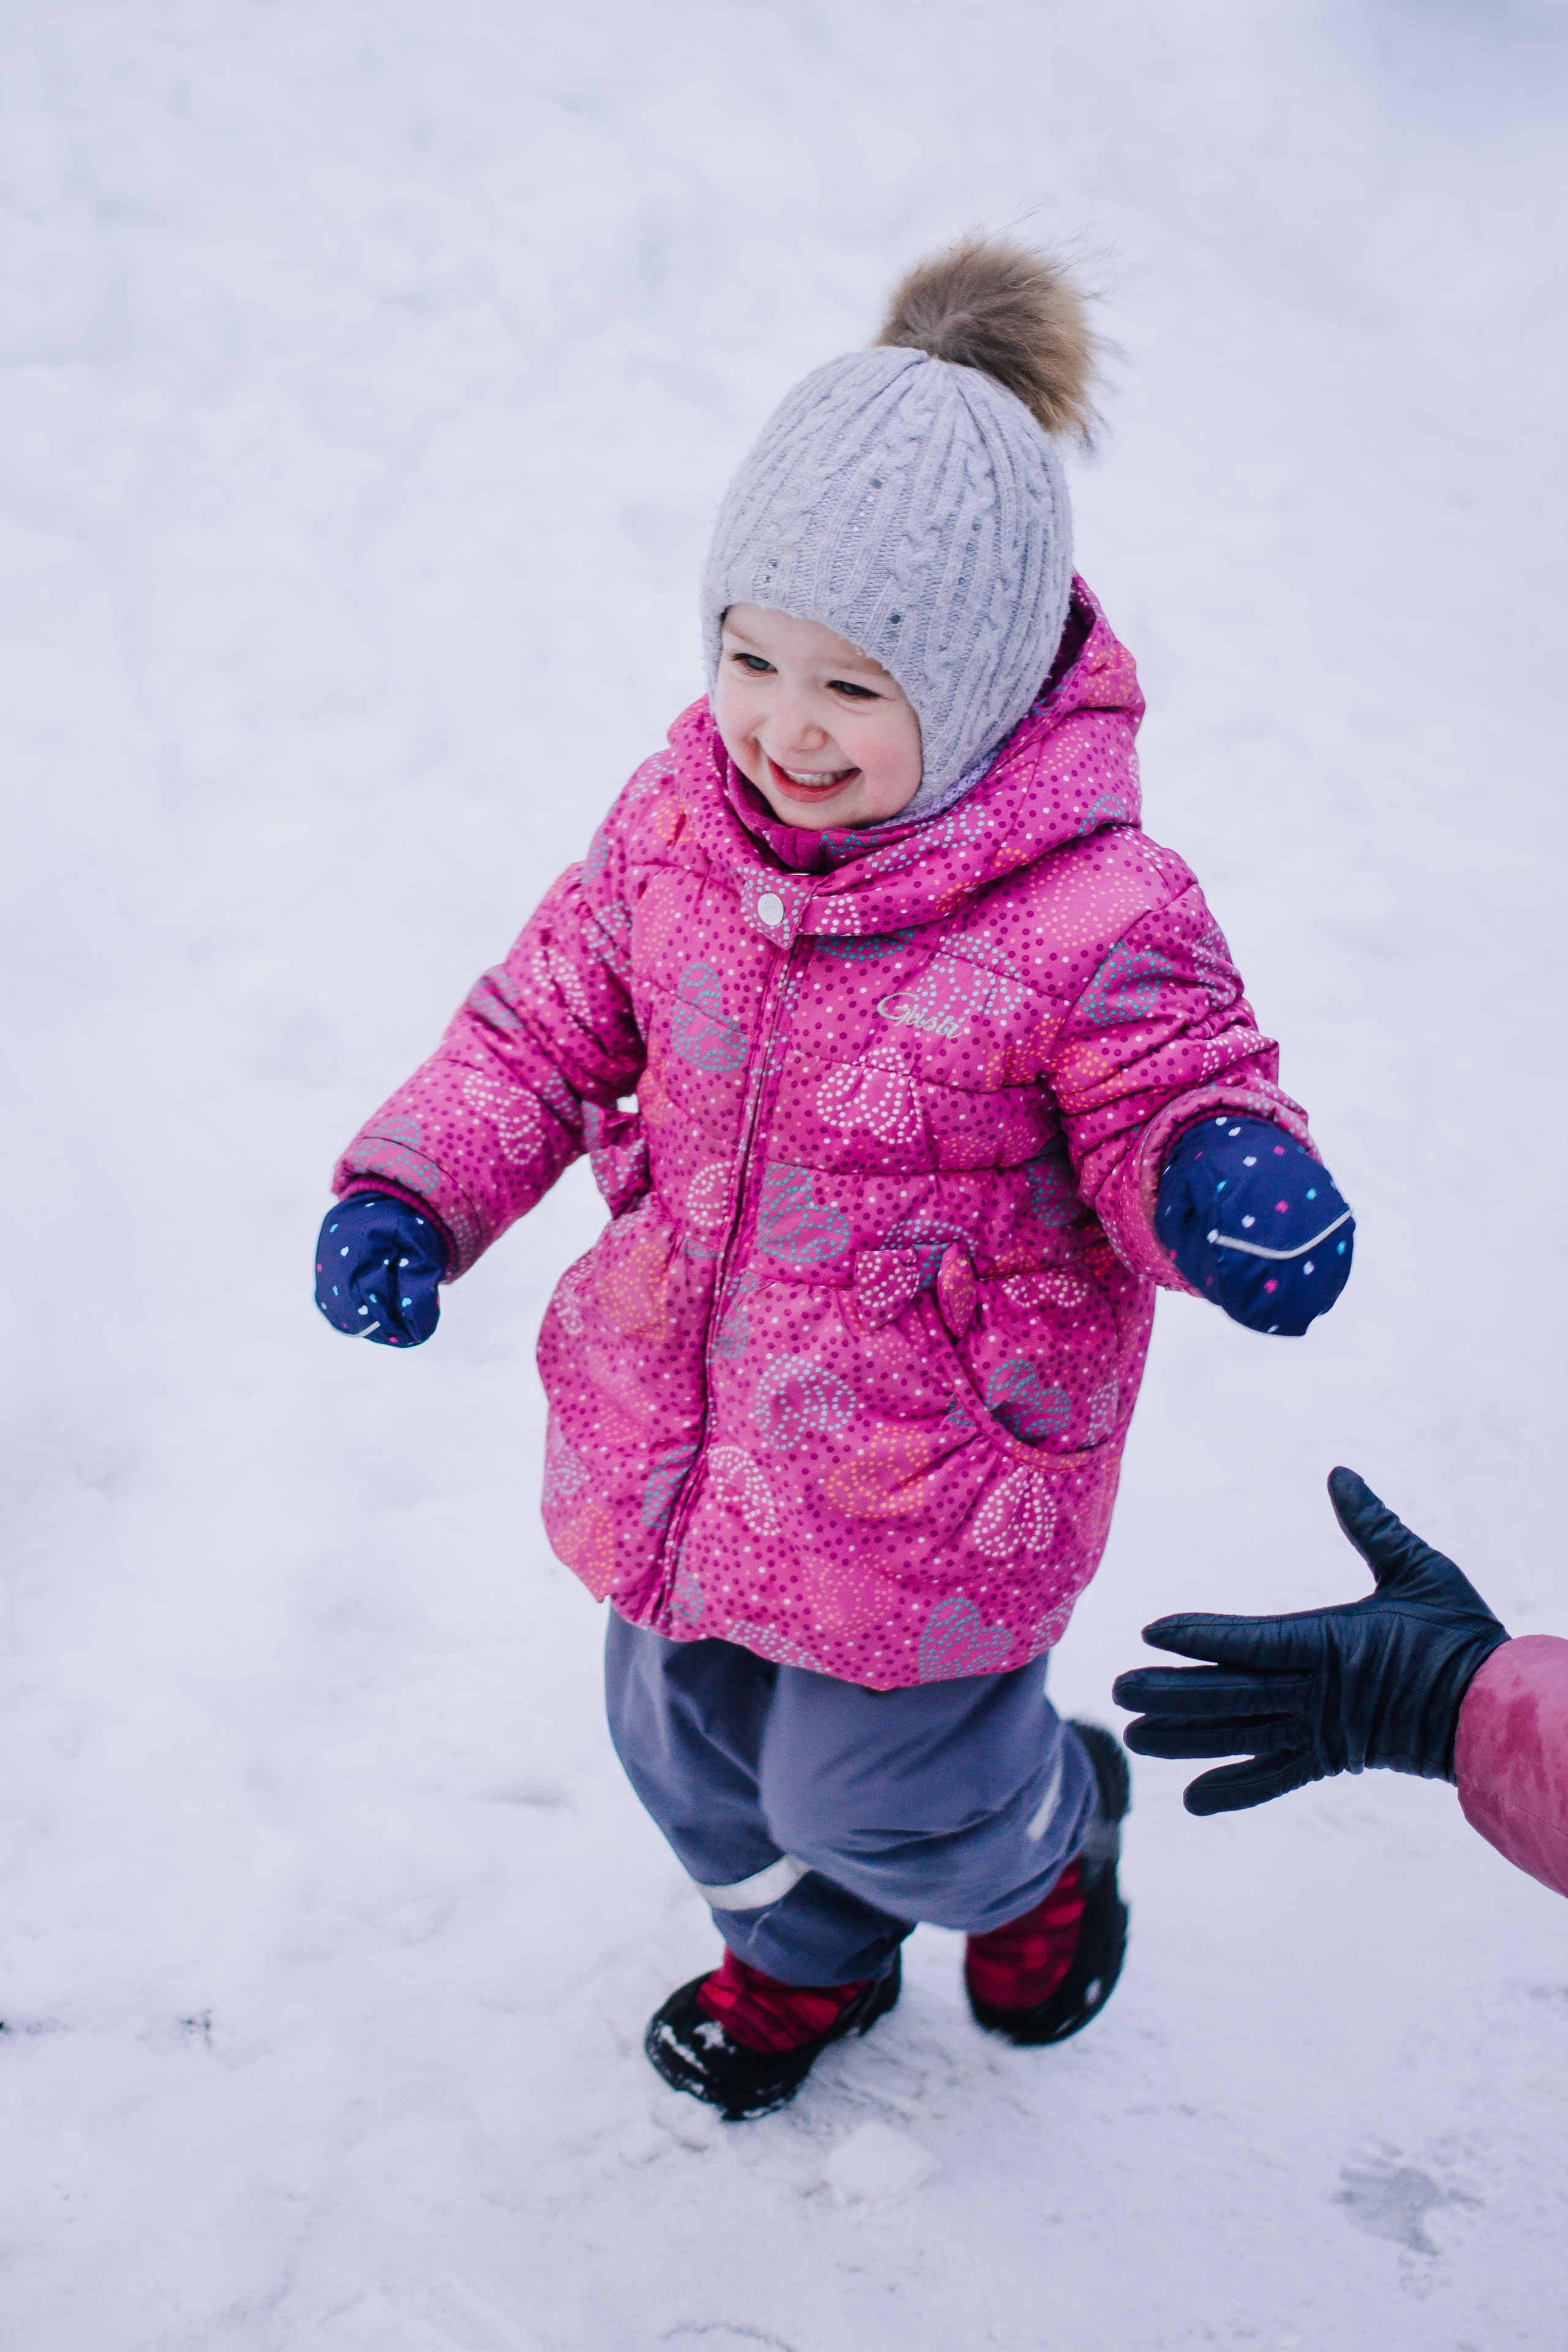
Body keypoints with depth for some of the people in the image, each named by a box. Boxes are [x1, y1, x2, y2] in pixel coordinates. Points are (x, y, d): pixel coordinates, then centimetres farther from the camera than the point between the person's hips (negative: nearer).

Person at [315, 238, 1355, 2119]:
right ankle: (803, 1956, 58)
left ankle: (1047, 1836, 51)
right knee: (688, 1735, 25)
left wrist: (1222, 1179, -37)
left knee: (871, 1783, 13)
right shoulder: (680, 821, -10)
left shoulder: (1091, 910, -25)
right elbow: (547, 1019, 1)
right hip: (681, 1431, 6)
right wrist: (411, 1187, -12)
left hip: (922, 1480, -5)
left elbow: (1171, 1097, -13)